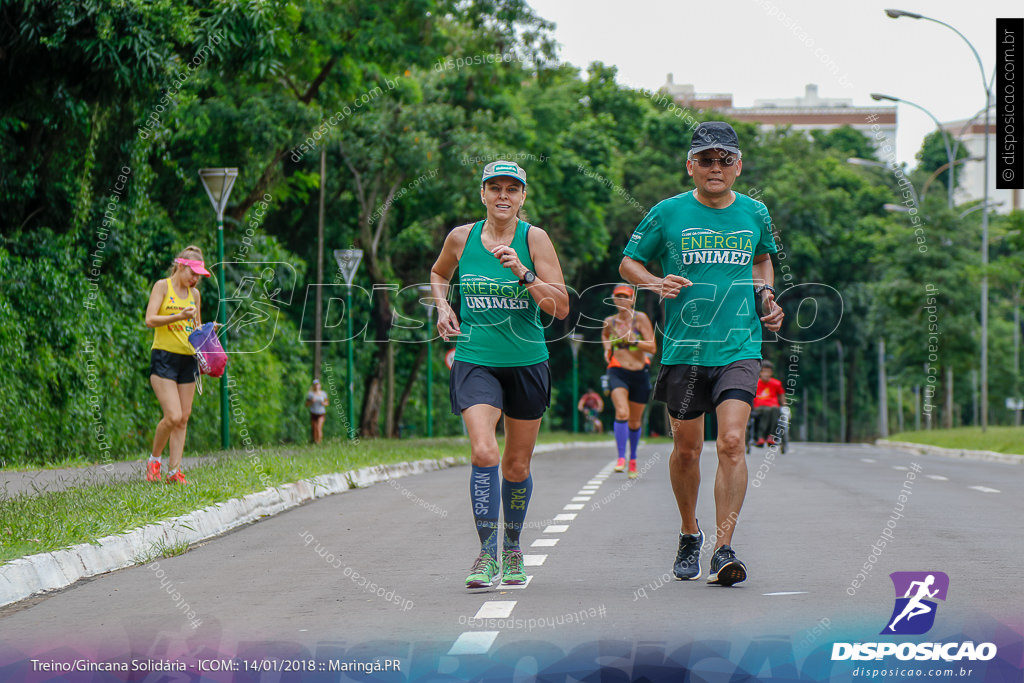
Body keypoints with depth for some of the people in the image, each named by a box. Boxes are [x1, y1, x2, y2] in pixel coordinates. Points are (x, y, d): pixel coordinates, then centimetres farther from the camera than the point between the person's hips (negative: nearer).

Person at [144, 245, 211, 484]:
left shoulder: (194, 294, 15)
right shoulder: (163, 286, -2)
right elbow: (150, 320, -13)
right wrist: (179, 317, -24)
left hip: (187, 359, 6)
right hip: (164, 358, -6)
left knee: (183, 418, 2)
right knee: (172, 416, -16)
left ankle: (174, 470, 6)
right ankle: (154, 459, 6)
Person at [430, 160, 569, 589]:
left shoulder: (534, 239, -5)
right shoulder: (461, 238, 1)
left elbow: (561, 307, -10)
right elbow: (438, 274, 24)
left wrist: (523, 275, -22)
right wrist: (443, 307, 6)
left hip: (527, 363, 0)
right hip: (475, 361, 0)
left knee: (517, 466, 10)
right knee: (483, 452, -21)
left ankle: (512, 548, 33)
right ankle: (486, 555, -15)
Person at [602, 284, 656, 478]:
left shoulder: (640, 319, -4)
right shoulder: (610, 321, 5)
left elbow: (652, 347, -9)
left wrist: (632, 340, -21)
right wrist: (607, 348, 12)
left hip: (640, 374, 0)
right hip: (618, 372, 0)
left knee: (635, 421, 11)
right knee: (622, 413, -25)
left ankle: (633, 458, 34)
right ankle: (621, 458, -27)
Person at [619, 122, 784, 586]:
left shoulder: (754, 213, 7)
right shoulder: (668, 214, -1)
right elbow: (628, 262, 9)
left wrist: (766, 295, 9)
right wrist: (655, 283, -11)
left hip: (739, 348, 0)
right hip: (684, 350, 0)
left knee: (732, 442, -16)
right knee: (686, 448, 10)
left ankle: (723, 550, -15)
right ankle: (689, 534, 34)